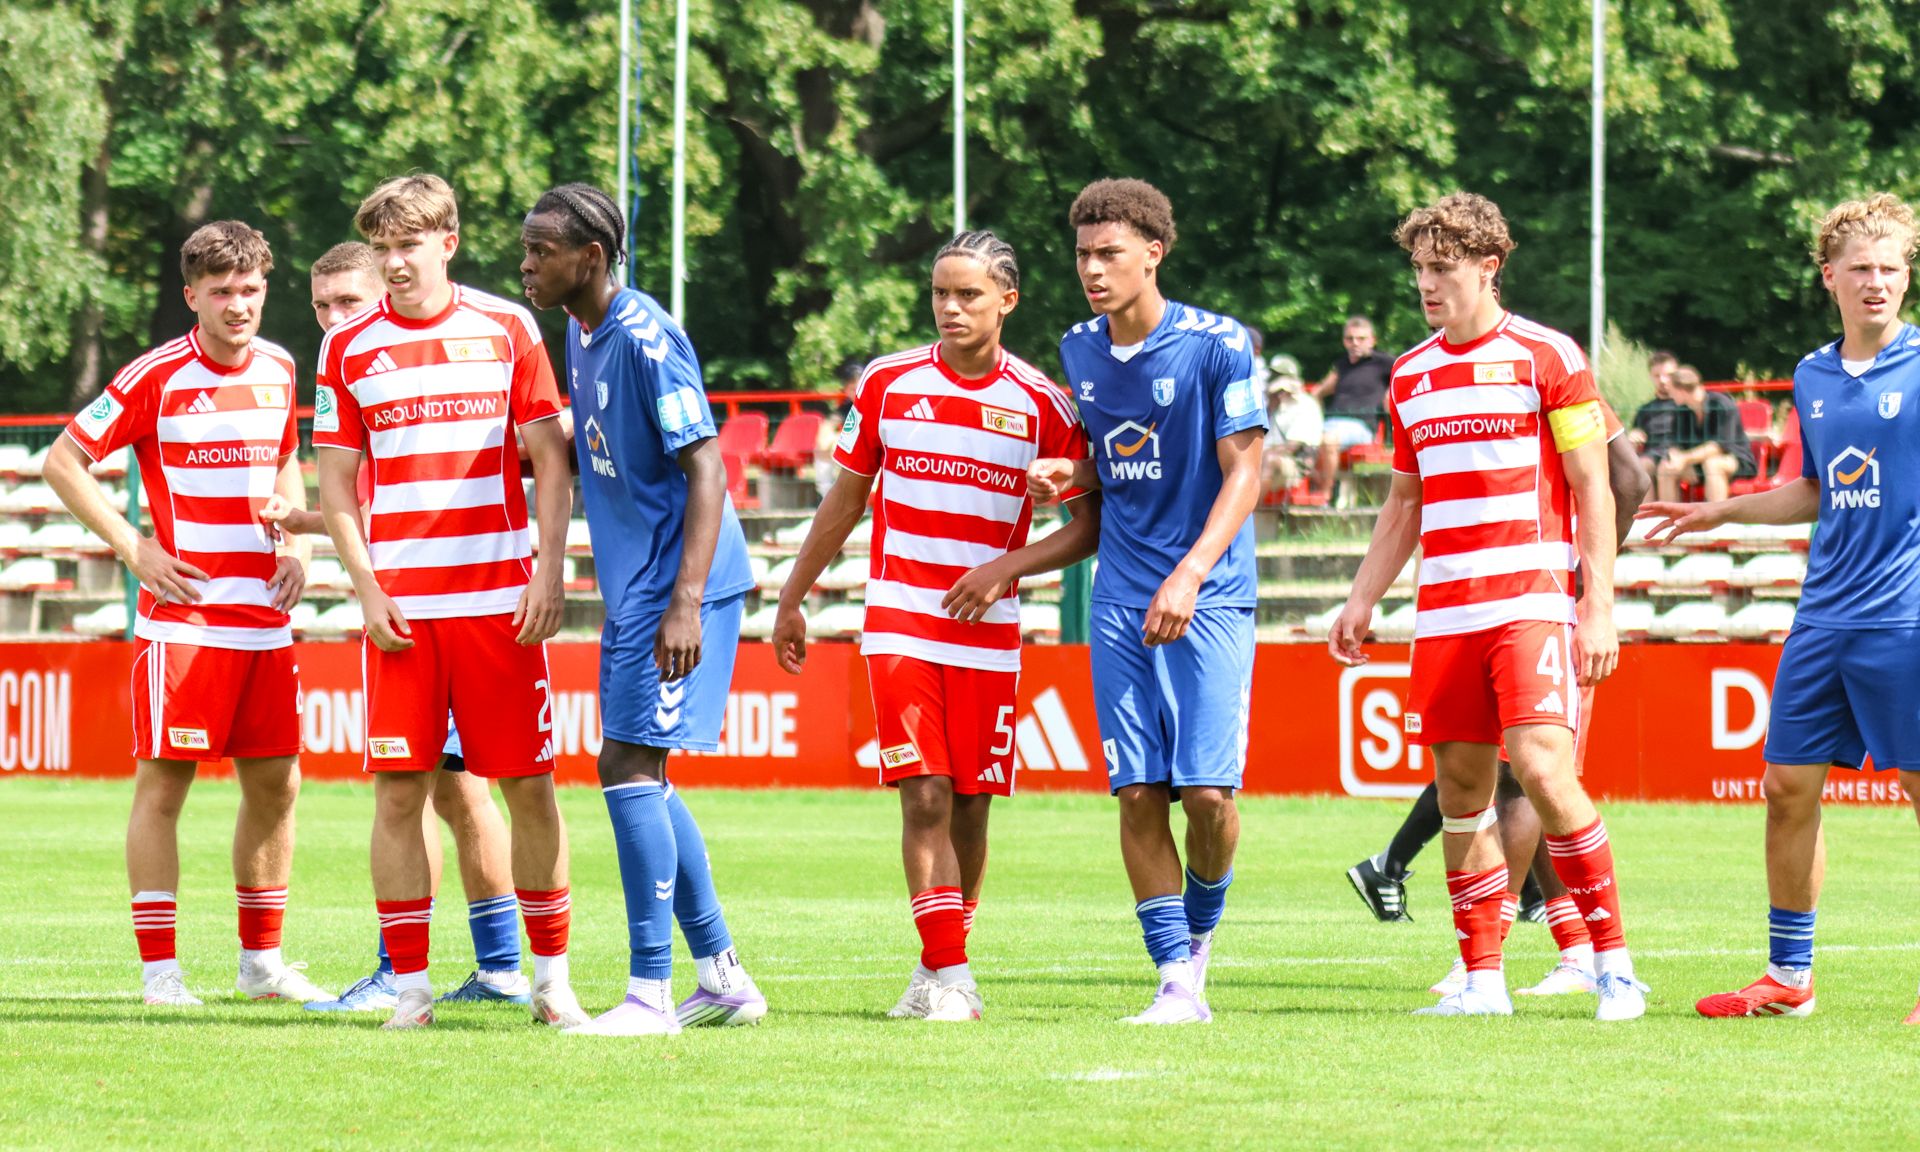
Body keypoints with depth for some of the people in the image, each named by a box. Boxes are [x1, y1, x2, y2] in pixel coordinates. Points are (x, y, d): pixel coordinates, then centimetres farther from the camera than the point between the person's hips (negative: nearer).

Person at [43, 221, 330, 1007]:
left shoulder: (279, 370, 9)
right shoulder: (157, 376, -7)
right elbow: (63, 462, -3)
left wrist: (296, 543, 10)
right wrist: (134, 548, -9)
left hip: (265, 617, 6)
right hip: (182, 613, -6)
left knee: (275, 786, 9)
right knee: (163, 783, -4)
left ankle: (261, 961, 20)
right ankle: (159, 969, -1)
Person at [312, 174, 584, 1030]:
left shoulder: (507, 330, 4)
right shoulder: (349, 349, 6)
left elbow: (551, 461, 5)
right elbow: (335, 484, 7)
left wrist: (549, 575, -4)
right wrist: (367, 592, -3)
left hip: (500, 598, -1)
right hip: (400, 605, 1)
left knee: (529, 784, 1)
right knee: (398, 791, -4)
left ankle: (553, 977, 10)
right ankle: (409, 984, 2)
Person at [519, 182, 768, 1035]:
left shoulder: (646, 341, -17)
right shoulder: (579, 334, 11)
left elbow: (705, 469, -20)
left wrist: (686, 602, -26)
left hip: (675, 587, -10)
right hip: (630, 587, 10)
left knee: (629, 766, -12)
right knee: (641, 777, 12)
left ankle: (649, 993, -8)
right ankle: (722, 976, 20)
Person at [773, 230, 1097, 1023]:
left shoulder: (1042, 405, -1)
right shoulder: (888, 384, 3)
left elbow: (1090, 524, 2)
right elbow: (846, 499, 14)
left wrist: (1005, 568, -13)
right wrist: (792, 600, 17)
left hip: (988, 633, 0)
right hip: (899, 622, 0)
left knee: (971, 806, 4)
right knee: (924, 797, -12)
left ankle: (940, 967, 21)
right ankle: (946, 976, -13)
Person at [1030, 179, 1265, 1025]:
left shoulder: (1216, 346, -9)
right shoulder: (1080, 351, 9)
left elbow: (1243, 474, -11)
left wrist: (1190, 575, -21)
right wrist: (1065, 474, 1)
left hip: (1208, 598, -5)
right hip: (1121, 600, 5)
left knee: (1207, 789, -11)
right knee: (1138, 792, -4)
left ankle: (1199, 931, 17)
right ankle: (1178, 983, 0)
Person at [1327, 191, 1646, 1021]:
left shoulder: (1546, 357, -2)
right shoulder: (1410, 376, 14)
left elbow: (1592, 490, -4)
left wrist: (1600, 607, -10)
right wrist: (1361, 601, 15)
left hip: (1530, 601, -6)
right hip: (1443, 610, 6)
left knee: (1543, 769, -17)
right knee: (1460, 788, 3)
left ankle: (1614, 962, -9)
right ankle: (1481, 978, 9)